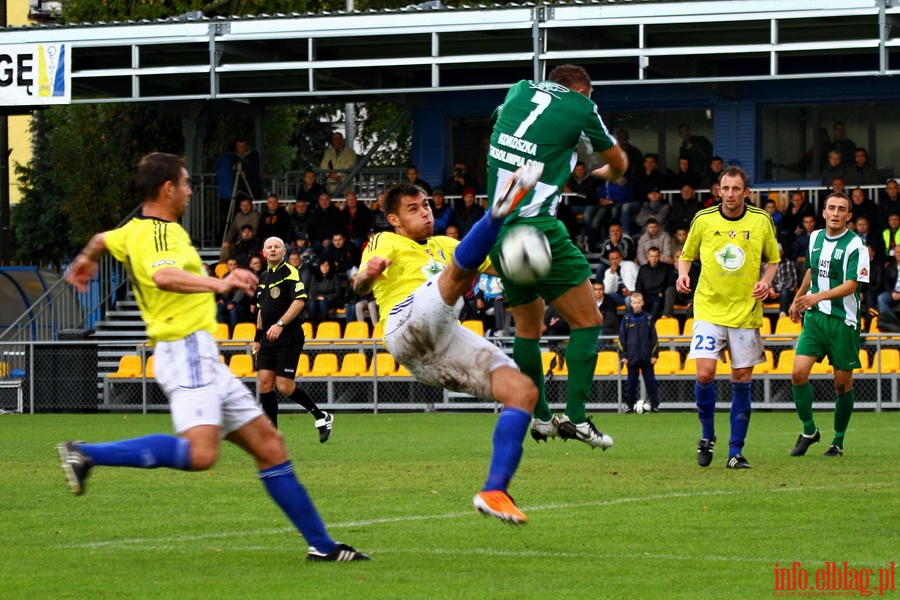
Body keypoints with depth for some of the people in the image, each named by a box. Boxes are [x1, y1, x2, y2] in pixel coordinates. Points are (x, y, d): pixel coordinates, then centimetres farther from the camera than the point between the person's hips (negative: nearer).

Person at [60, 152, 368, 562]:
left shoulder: (135, 230, 17)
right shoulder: (160, 233, -13)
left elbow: (102, 240, 39)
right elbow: (163, 276, -36)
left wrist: (84, 262, 61)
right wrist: (218, 284, -46)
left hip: (200, 358, 11)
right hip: (187, 351, -11)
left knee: (268, 443, 9)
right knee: (200, 453, -29)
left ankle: (320, 543, 10)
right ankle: (86, 454, -20)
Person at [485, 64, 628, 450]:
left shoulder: (519, 92, 13)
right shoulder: (580, 107, 0)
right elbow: (619, 164, 14)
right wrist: (602, 173, 38)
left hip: (496, 229, 7)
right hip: (536, 228, -7)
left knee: (528, 327, 19)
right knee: (587, 321, 1)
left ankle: (541, 418, 23)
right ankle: (575, 417, -7)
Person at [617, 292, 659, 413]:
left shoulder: (648, 319, 4)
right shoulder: (626, 319, 3)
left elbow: (654, 338, 6)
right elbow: (622, 339, 4)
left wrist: (654, 354, 1)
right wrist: (623, 356, -1)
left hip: (646, 357, 0)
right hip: (632, 357, 0)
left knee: (650, 382, 1)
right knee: (631, 382, 5)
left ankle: (654, 404, 4)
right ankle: (630, 405, 10)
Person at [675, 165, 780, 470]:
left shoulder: (762, 221, 0)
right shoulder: (703, 219, -1)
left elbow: (773, 259, 13)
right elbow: (687, 254, 13)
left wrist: (766, 282, -6)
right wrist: (683, 274, -7)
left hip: (746, 311, 1)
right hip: (709, 308, -1)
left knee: (741, 381, 2)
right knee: (705, 373, -15)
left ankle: (735, 451, 10)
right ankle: (707, 434, 10)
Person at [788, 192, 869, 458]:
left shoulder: (855, 245, -11)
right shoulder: (816, 237, 8)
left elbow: (851, 285, -19)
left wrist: (818, 296, -31)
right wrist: (798, 300, 34)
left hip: (843, 320, -5)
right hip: (814, 317, 5)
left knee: (843, 383, 2)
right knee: (798, 373, -9)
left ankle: (838, 442, 16)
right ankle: (809, 431, 9)